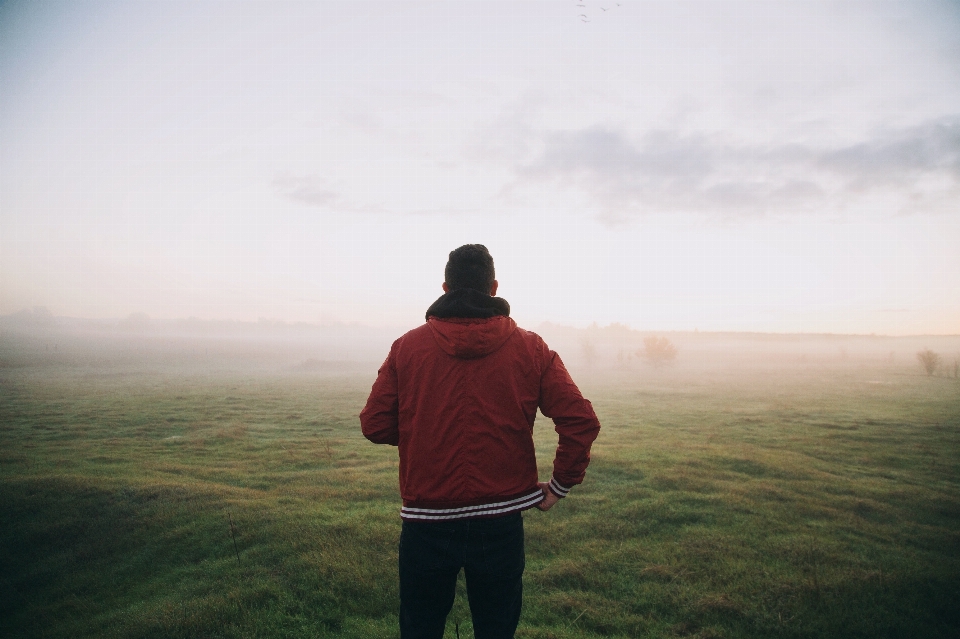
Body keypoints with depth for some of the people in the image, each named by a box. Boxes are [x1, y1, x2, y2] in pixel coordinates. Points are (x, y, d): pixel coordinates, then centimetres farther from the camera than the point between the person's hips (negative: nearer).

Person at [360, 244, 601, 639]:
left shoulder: (407, 347, -4)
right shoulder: (530, 349, -4)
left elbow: (375, 425, -3)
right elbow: (582, 423, -8)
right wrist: (560, 485, 5)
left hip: (426, 525, 0)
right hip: (501, 523, 0)